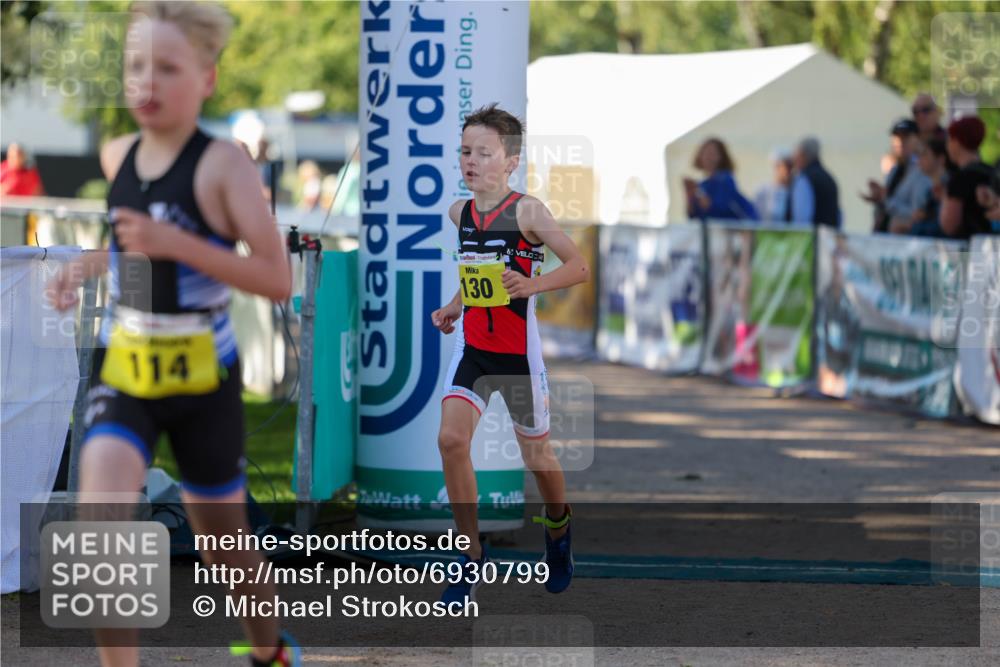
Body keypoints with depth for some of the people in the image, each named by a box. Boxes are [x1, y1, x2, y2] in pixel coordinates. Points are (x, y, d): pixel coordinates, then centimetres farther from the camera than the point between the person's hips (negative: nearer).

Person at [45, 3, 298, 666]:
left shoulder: (223, 164, -15)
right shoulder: (117, 156, 2)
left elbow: (279, 279, -20)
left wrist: (176, 244, -28)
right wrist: (84, 268, 4)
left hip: (204, 376, -3)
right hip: (123, 369, 3)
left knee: (224, 543, 14)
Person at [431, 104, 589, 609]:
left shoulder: (526, 211, -14)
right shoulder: (459, 213, 4)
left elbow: (579, 267, -15)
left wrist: (532, 285, -30)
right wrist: (454, 307, 11)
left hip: (518, 352, -4)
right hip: (471, 348, 4)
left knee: (536, 457, 11)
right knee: (451, 439, -16)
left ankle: (558, 528, 43)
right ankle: (472, 558, -6)